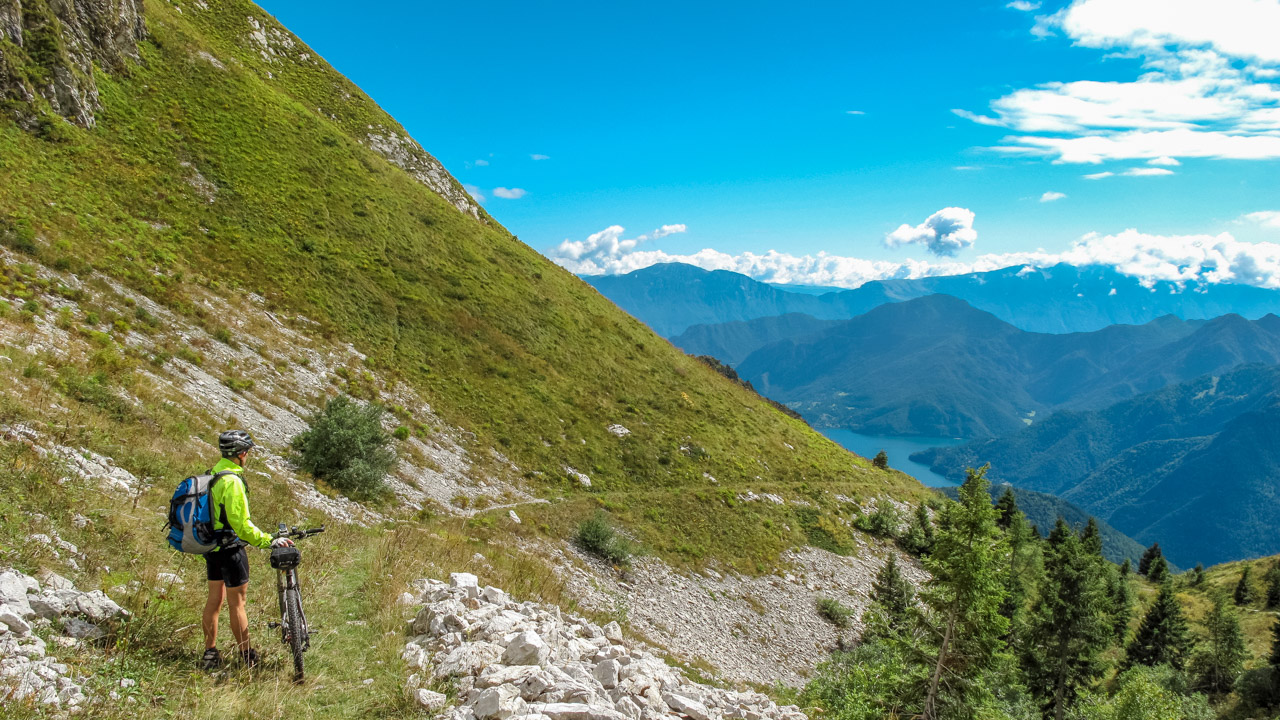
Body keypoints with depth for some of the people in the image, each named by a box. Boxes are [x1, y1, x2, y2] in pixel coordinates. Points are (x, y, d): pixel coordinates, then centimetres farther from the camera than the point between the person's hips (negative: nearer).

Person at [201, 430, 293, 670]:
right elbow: (241, 524, -26)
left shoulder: (213, 473, 7)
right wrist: (269, 541, -24)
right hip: (230, 547, -9)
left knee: (215, 599, 16)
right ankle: (247, 657, 10)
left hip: (211, 546, 9)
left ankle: (210, 653, 24)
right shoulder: (232, 480, -22)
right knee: (237, 601, 0)